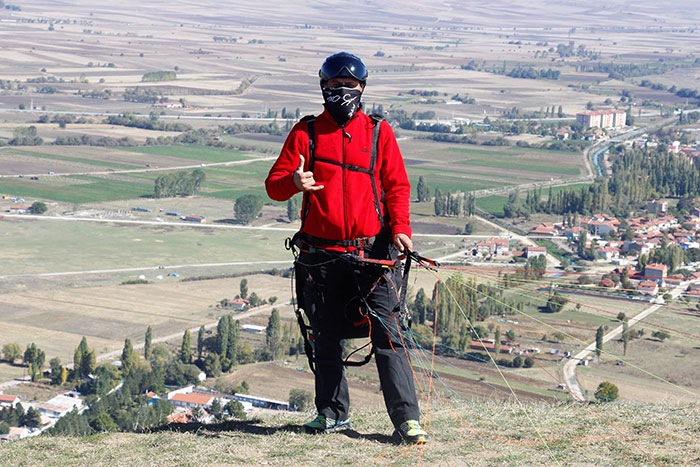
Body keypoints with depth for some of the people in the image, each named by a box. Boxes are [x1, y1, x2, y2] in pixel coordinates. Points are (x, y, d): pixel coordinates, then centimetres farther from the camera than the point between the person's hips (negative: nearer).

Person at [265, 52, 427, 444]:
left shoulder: (378, 132, 9)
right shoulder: (306, 133, 8)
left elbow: (397, 186, 6)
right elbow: (274, 185, 5)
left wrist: (400, 227, -11)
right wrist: (294, 182, -19)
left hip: (372, 250, -1)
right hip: (322, 254, 1)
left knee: (388, 334, -9)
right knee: (326, 338, 9)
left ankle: (407, 419, -9)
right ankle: (333, 412, 23)